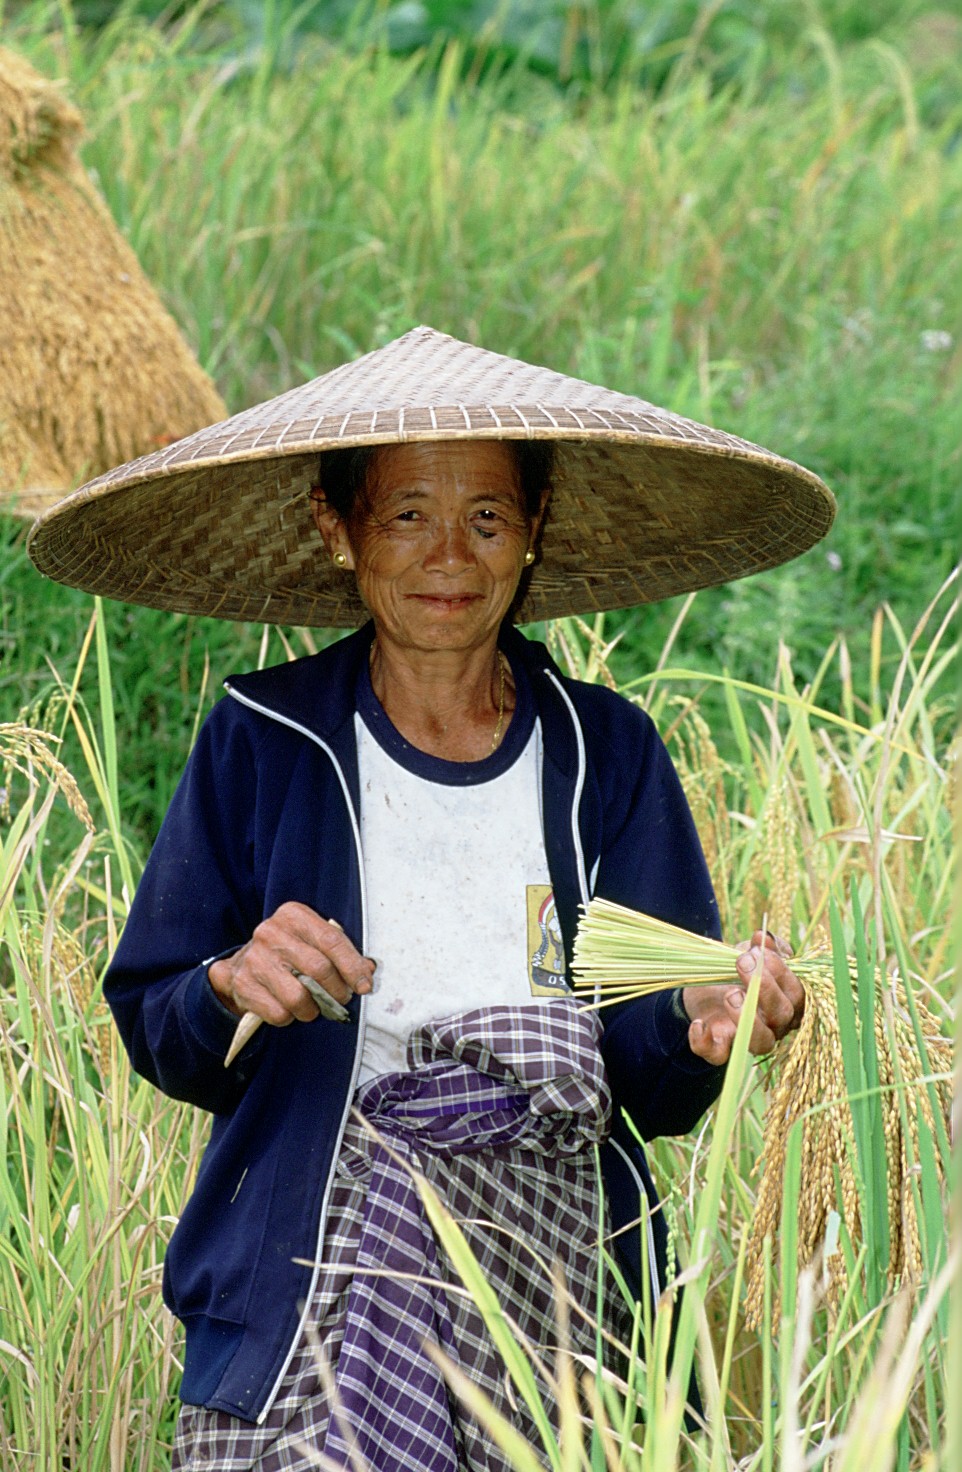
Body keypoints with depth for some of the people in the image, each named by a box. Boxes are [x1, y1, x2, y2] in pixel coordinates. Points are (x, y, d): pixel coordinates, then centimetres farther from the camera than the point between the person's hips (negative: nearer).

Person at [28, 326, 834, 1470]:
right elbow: (156, 1038, 6)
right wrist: (232, 989, -14)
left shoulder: (605, 752, 6)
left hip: (555, 1275, 1)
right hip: (312, 1281, -1)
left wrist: (698, 1027, -18)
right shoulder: (262, 743, 3)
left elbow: (653, 1090, 3)